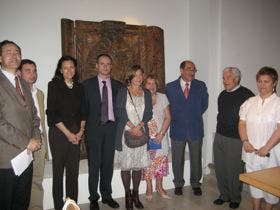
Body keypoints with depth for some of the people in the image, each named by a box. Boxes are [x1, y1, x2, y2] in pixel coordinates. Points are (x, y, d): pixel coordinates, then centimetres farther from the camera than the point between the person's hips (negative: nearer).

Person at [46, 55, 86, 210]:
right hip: (58, 132, -3)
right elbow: (52, 112, -7)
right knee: (58, 169, 3)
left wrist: (81, 131, -1)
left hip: (76, 134, 4)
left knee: (74, 170, 6)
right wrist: (68, 133, -9)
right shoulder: (54, 85, -1)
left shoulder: (79, 87, 11)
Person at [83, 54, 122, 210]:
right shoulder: (87, 84, 1)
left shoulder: (118, 85, 8)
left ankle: (107, 195, 26)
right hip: (94, 128, -2)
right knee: (94, 164, 4)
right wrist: (84, 127, -3)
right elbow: (84, 108, 1)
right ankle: (94, 197, 20)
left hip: (111, 128, 2)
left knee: (108, 163, 11)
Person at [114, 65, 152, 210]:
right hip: (126, 132, -2)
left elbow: (149, 113, 4)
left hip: (141, 133, 3)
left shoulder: (146, 93, 10)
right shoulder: (122, 92, 2)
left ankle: (135, 195, 22)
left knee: (138, 165, 7)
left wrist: (139, 126, -10)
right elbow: (120, 112, -6)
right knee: (126, 165, 2)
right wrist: (132, 127, -12)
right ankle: (127, 195, 18)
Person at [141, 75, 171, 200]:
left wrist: (162, 133, -8)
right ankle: (149, 188, 17)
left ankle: (159, 187, 21)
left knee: (161, 160, 4)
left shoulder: (162, 97, 4)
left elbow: (167, 117, 3)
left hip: (161, 135, 2)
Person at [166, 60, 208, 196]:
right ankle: (178, 184, 30)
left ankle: (196, 184, 32)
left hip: (195, 129, 1)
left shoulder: (201, 86, 2)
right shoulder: (170, 87, -1)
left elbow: (204, 104, 11)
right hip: (178, 129, -1)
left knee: (196, 159, 13)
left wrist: (195, 116, 6)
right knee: (177, 160, 11)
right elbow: (168, 106, 6)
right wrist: (176, 118, 2)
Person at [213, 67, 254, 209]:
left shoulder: (246, 94, -11)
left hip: (235, 140, -6)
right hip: (219, 137, 6)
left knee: (234, 171, 5)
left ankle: (235, 198, 27)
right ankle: (224, 195, 31)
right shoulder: (222, 95, 11)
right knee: (220, 169, 13)